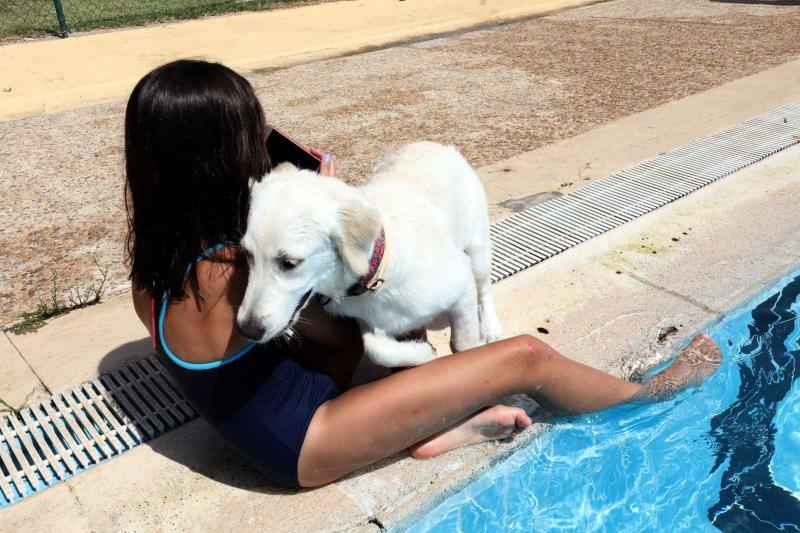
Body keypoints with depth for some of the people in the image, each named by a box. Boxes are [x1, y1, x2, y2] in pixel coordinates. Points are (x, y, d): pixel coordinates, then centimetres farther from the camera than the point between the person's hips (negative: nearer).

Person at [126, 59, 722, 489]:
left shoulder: (152, 262, -7)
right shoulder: (238, 272, -32)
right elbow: (342, 332, -12)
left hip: (267, 420, 9)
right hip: (302, 447, -8)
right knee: (527, 357, -9)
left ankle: (436, 425, 15)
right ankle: (650, 393, 21)